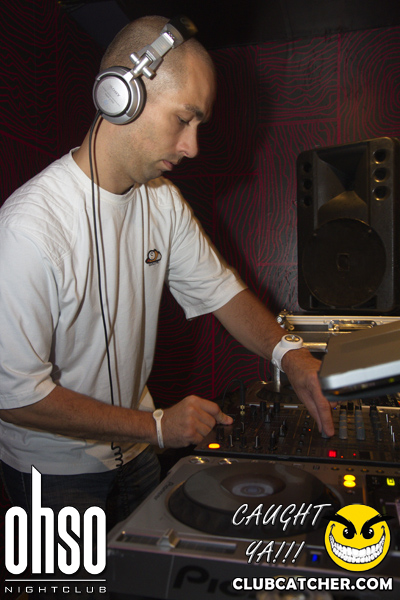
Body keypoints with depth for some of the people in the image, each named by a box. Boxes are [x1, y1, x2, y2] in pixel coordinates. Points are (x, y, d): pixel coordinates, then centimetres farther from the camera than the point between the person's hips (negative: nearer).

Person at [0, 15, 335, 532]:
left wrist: (288, 355, -20)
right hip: (54, 468, -6)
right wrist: (155, 427, -23)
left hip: (133, 450, 6)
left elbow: (219, 290, -2)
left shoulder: (162, 200, -6)